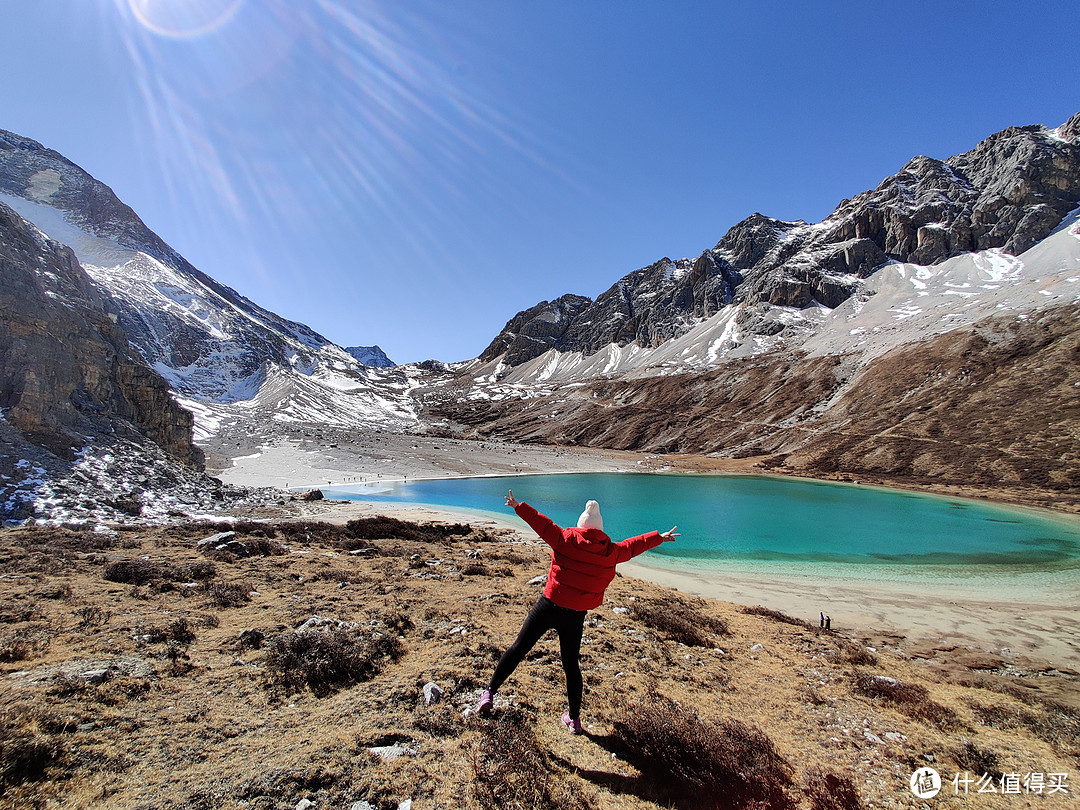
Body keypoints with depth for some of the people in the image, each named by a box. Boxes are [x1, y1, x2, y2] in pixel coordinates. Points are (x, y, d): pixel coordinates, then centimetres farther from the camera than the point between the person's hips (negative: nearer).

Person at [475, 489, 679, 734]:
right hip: (576, 616, 2)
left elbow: (542, 524, -4)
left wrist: (518, 506, 7)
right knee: (571, 664, 17)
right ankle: (574, 719, 28)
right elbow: (633, 545, 14)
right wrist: (660, 537, 30)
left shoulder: (566, 540, -8)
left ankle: (489, 693, 15)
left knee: (519, 647, 9)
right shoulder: (611, 552, 0)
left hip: (549, 606, -2)